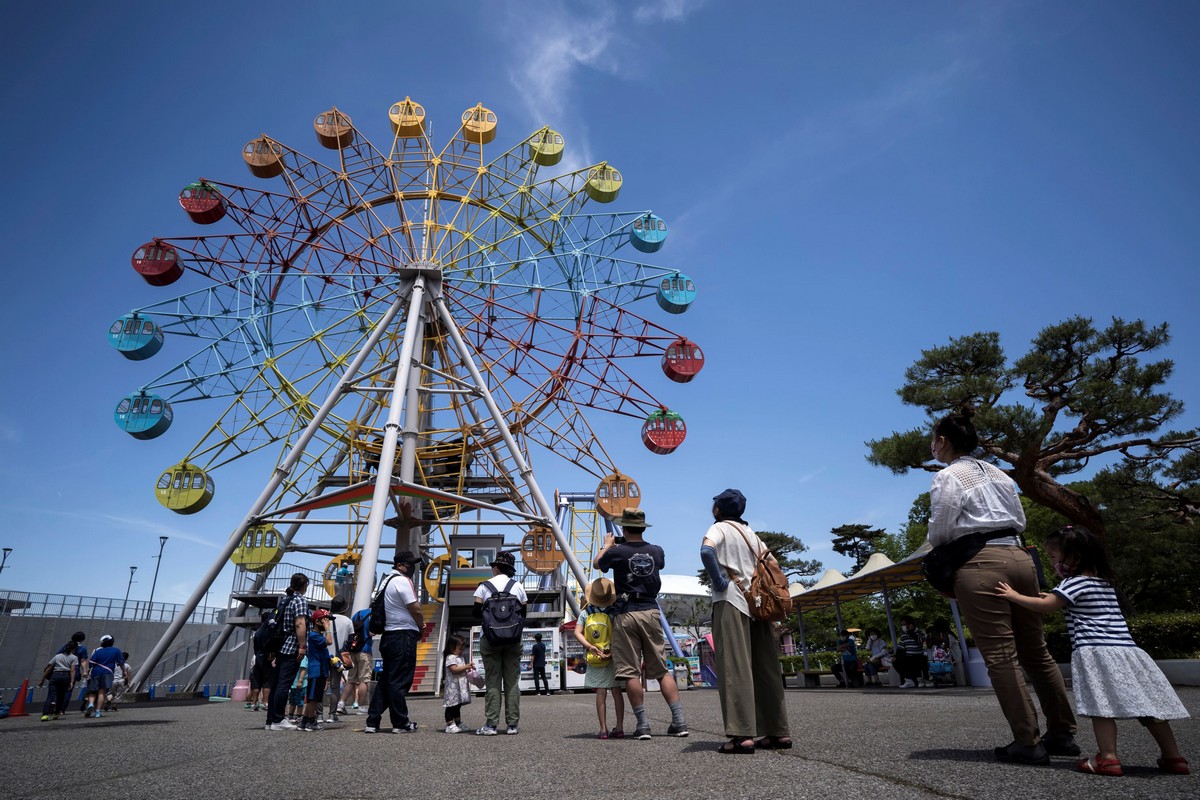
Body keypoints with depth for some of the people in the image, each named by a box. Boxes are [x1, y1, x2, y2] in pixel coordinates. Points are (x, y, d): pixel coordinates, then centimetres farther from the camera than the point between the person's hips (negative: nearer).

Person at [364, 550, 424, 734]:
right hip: (404, 635, -9)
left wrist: (418, 623, 11)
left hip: (388, 636, 9)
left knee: (386, 678, 14)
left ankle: (372, 721, 15)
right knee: (400, 681, -2)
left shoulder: (386, 580, 17)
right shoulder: (402, 580, -13)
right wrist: (422, 626, 2)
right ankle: (400, 723, 5)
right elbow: (415, 609, -16)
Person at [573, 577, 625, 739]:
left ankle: (603, 729, 2)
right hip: (614, 657, -1)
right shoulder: (615, 612, -6)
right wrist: (613, 651, -11)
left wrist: (589, 646, -15)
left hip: (594, 659, 1)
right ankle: (619, 727, 9)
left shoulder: (585, 612, -1)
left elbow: (577, 632, -8)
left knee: (601, 692, 4)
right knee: (616, 691, 8)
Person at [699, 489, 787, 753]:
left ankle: (742, 735, -13)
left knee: (734, 668, -8)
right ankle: (779, 732, 12)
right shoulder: (751, 533, 21)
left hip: (730, 602, -7)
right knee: (765, 669, 9)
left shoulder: (720, 528, -1)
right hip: (757, 604, 7)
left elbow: (706, 551, -22)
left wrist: (718, 581, -13)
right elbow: (772, 563, 22)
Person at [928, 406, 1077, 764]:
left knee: (1000, 655, -2)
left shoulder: (947, 477, -5)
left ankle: (1027, 742, 1)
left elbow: (938, 532, -7)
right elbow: (1020, 521, 21)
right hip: (1019, 556, 8)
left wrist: (941, 544, 13)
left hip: (979, 564, -8)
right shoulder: (997, 472, 18)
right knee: (1036, 651, 15)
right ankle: (1063, 733, 22)